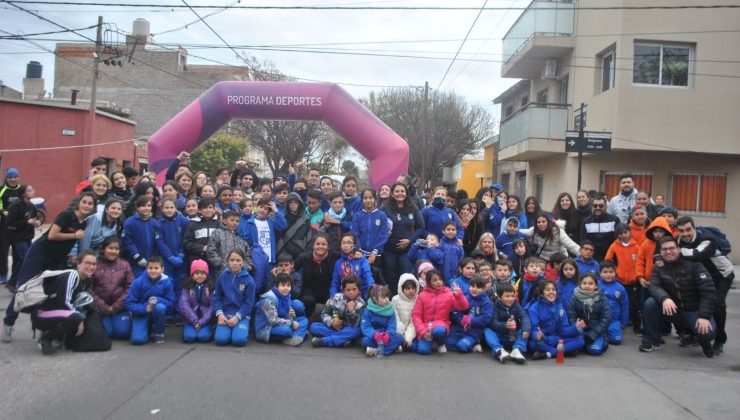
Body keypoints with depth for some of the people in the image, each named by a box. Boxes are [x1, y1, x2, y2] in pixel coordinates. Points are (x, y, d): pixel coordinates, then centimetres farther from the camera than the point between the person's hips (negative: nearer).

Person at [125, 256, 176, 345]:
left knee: (160, 307, -34)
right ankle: (147, 329, 17)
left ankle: (159, 333, -7)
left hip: (157, 312, 1)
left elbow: (171, 303, -10)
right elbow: (129, 304, -13)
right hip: (141, 314, 0)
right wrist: (145, 308, -27)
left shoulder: (166, 282, -13)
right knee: (137, 340, -22)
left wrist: (157, 300, -27)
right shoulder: (138, 282, -14)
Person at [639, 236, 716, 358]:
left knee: (707, 332, -31)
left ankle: (704, 342, 9)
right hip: (673, 309, 3)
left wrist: (704, 316, -27)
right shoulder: (659, 267, -2)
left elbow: (708, 290, -18)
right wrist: (664, 298, -40)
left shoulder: (693, 264, -13)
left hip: (695, 311, -2)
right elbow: (653, 286, -17)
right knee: (650, 303, -25)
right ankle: (651, 339, -4)